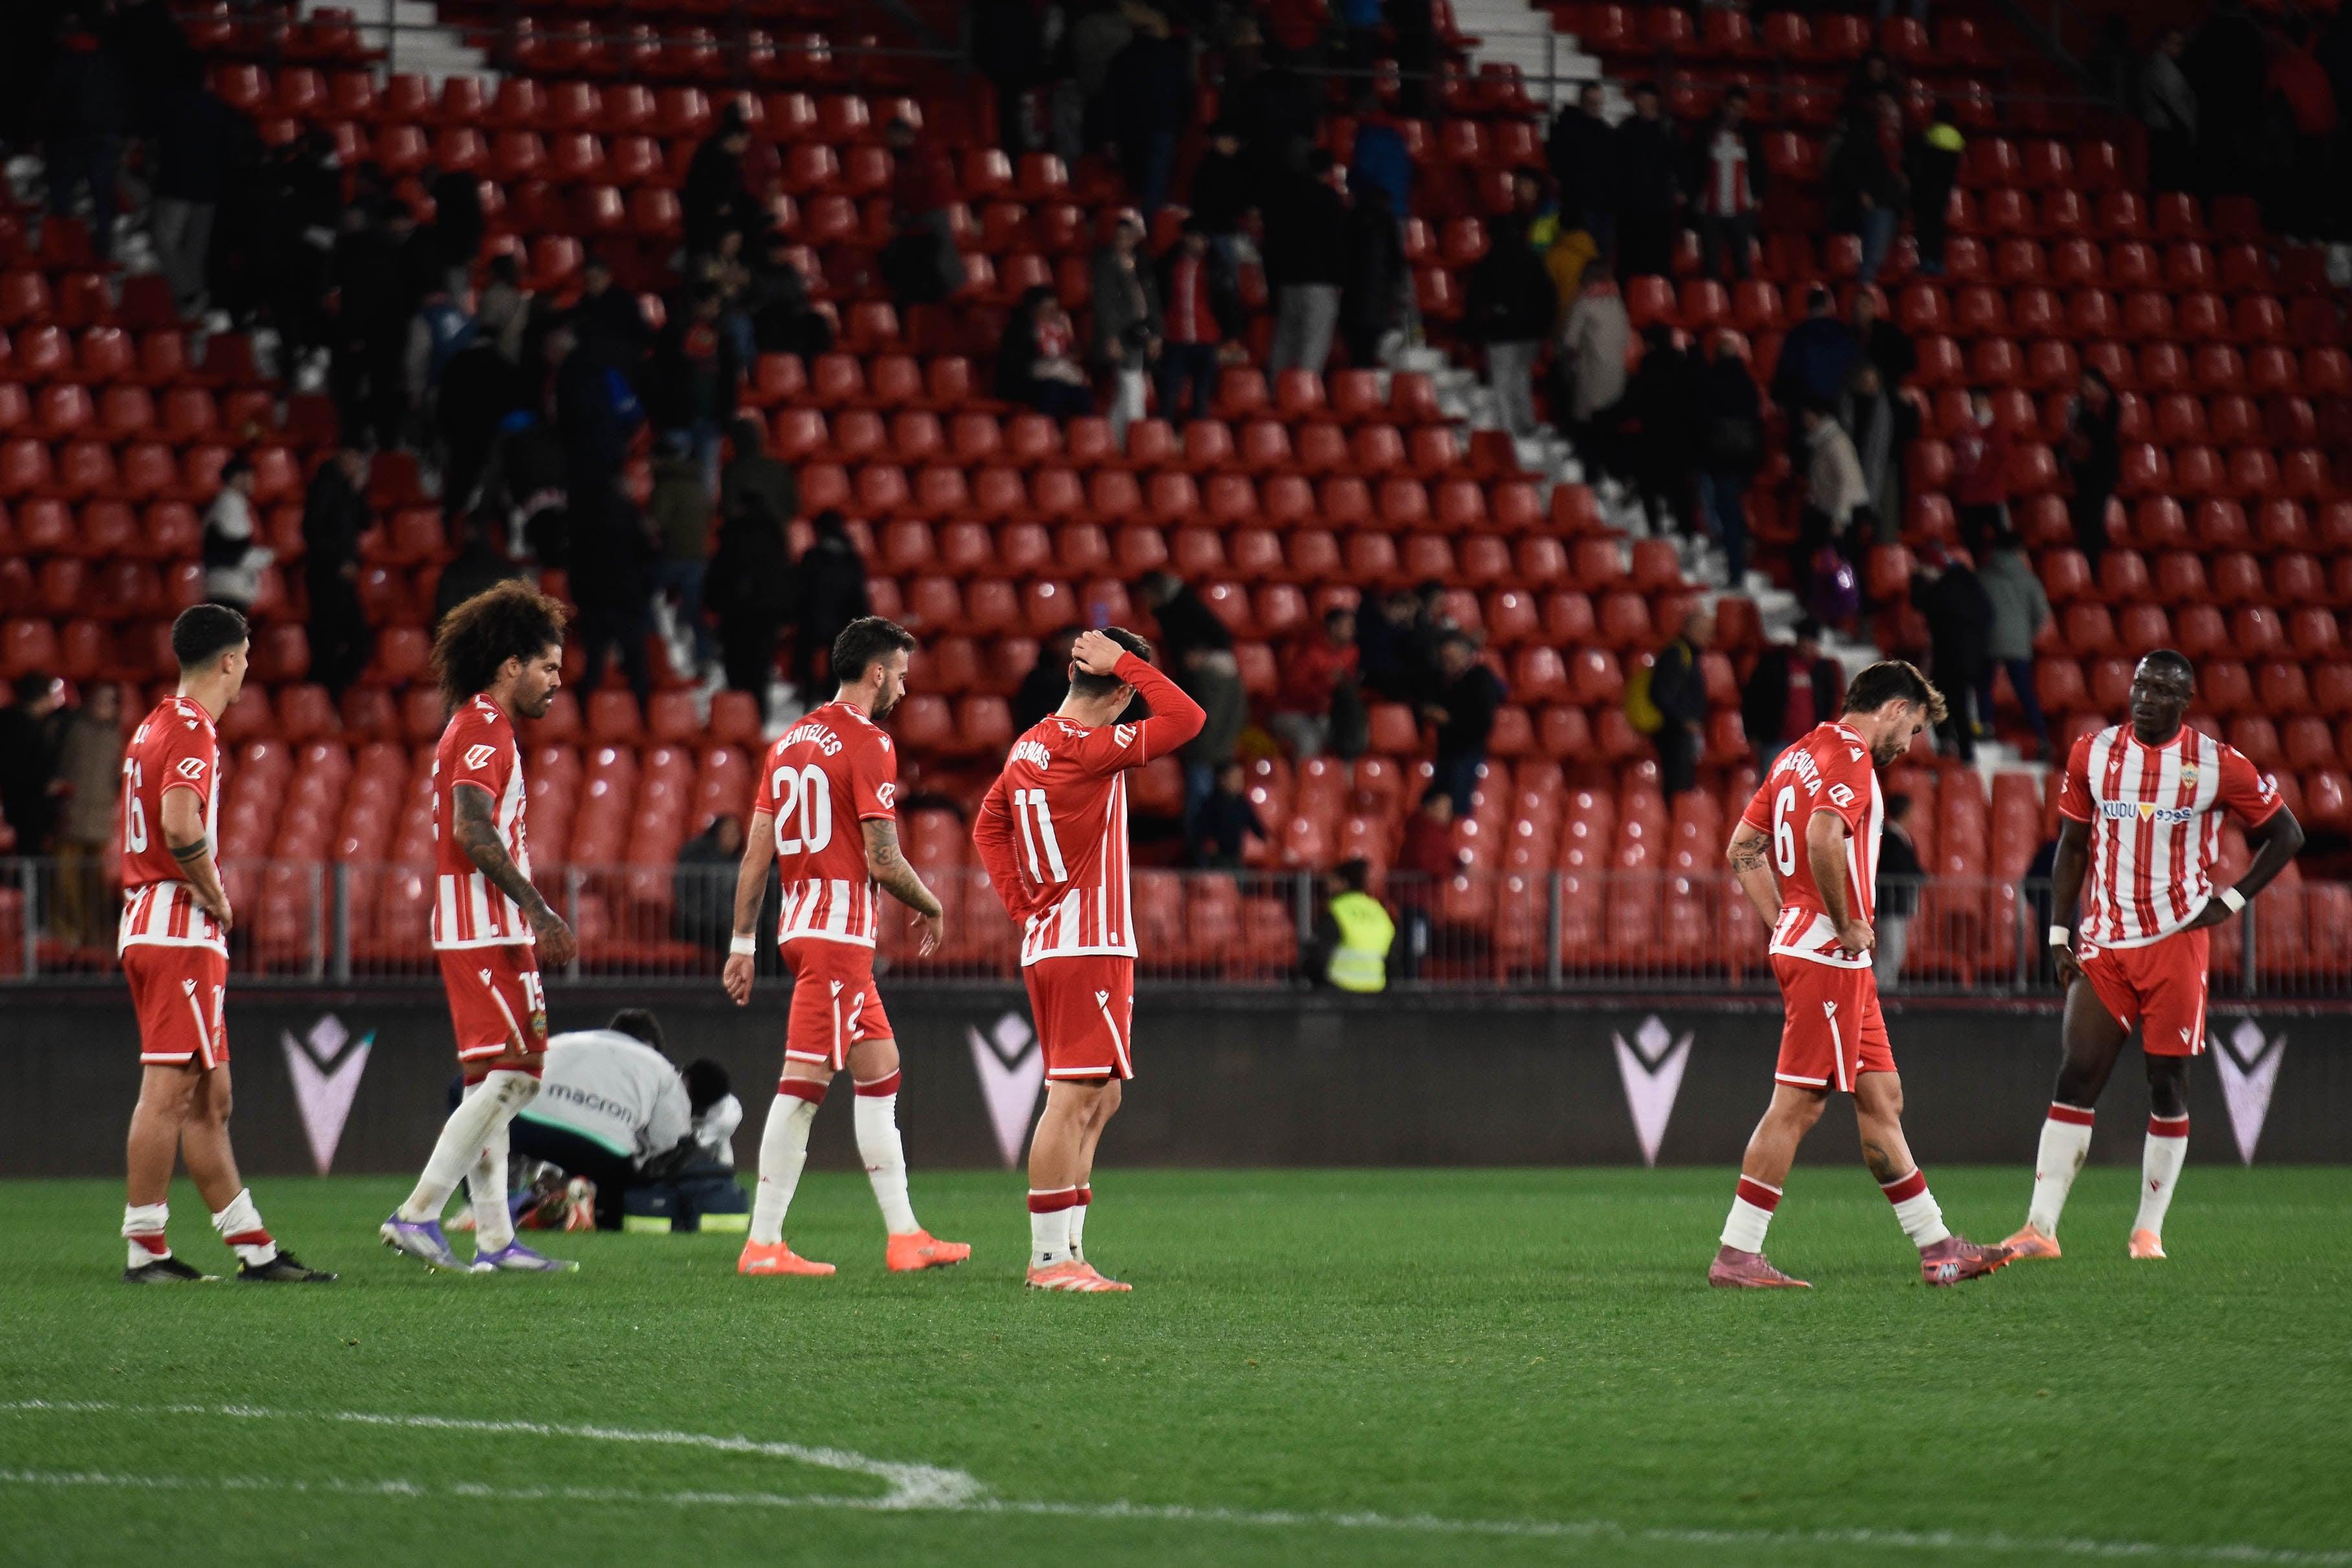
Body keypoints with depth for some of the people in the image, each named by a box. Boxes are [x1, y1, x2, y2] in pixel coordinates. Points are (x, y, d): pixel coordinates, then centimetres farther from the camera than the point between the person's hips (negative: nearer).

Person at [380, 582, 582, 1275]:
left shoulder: (480, 730, 21)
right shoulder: (484, 731, -11)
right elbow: (474, 831, -23)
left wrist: (534, 922, 21)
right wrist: (540, 910, -23)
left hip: (487, 933, 11)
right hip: (485, 932, -11)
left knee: (492, 1084, 10)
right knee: (510, 1075, -13)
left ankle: (495, 1240, 11)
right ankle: (418, 1214, -14)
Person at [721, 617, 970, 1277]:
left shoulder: (790, 742, 14)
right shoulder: (868, 744, -10)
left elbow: (756, 855, 13)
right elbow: (883, 859, -14)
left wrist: (743, 943, 15)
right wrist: (932, 908, 3)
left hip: (801, 923, 9)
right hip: (840, 931, -9)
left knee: (880, 1070, 14)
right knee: (804, 1083, -8)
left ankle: (904, 1235, 15)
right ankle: (763, 1244, -8)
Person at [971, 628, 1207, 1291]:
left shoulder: (1027, 748, 10)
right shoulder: (1089, 748, -16)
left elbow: (988, 825, 21)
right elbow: (1186, 719, -17)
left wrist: (1024, 909, 15)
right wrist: (1126, 662, -10)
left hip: (1047, 942, 10)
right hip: (1091, 947, -10)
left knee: (1098, 1098, 15)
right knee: (1075, 1098, -9)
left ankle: (1064, 1249, 14)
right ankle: (1049, 1257, -10)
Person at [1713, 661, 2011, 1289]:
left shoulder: (1801, 755, 17)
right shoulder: (1851, 758, -12)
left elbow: (1744, 849, 19)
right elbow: (1824, 840, -30)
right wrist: (1846, 925, -19)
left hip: (1799, 943, 10)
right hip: (1828, 956, -10)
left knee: (1882, 1099, 12)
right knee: (1797, 1104, -8)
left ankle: (1936, 1248, 16)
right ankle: (1736, 1256, -6)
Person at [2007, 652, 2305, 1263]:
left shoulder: (2216, 765, -4)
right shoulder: (2092, 754, 4)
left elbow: (2285, 834, 7)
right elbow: (2072, 846, 12)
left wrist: (2231, 901, -2)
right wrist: (2059, 932, 6)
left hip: (2176, 941, -2)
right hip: (2104, 943, 2)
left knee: (2168, 1087, 0)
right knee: (2076, 1080, -5)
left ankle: (2149, 1231, 9)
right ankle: (2040, 1229, -7)